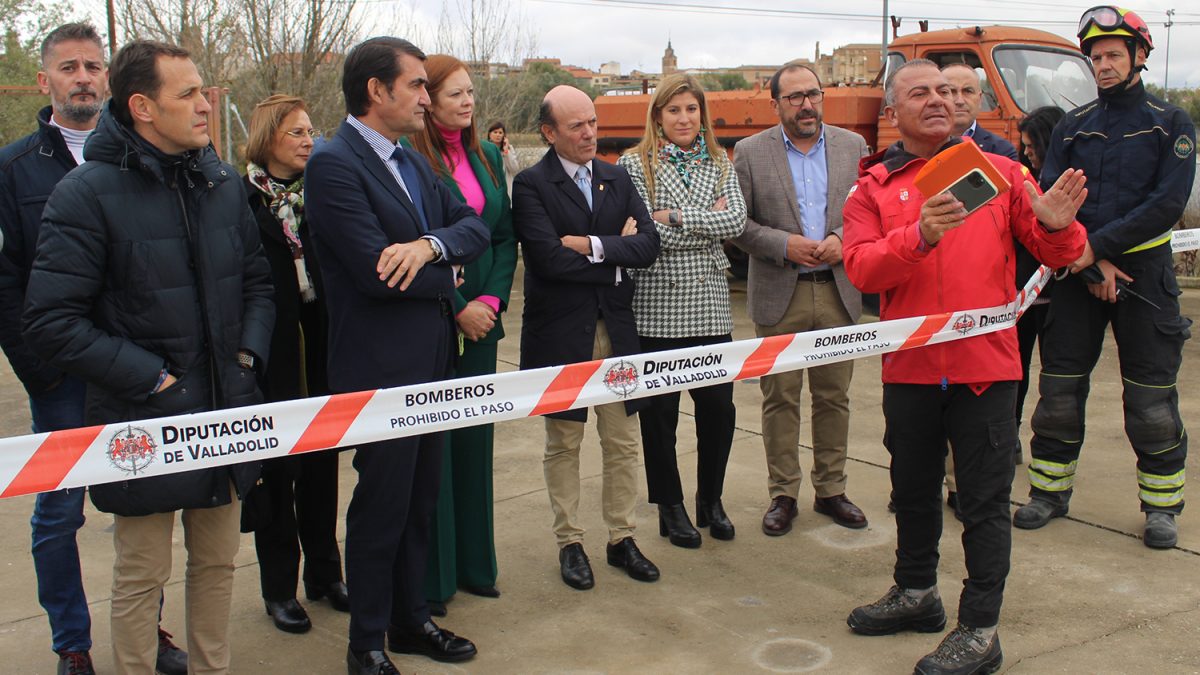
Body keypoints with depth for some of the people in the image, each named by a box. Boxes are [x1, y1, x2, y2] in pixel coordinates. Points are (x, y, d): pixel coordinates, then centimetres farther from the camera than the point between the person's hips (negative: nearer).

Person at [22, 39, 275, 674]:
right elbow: (50, 321, -16)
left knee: (217, 561, 18)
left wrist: (249, 353, 1)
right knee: (141, 574, 8)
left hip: (227, 411, 6)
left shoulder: (222, 182, 6)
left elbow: (256, 279, 17)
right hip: (145, 422, -5)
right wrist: (147, 378, -17)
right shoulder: (87, 193, -13)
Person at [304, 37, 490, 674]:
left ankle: (411, 620, 34)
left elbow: (475, 225, 5)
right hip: (382, 367, -8)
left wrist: (431, 244, -16)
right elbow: (376, 270, -24)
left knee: (419, 501, 18)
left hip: (431, 362, 8)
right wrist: (447, 282, -7)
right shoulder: (334, 165, -15)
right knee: (381, 508, 4)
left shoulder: (412, 163, 13)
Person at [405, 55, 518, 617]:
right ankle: (430, 576, 11)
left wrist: (491, 301, -3)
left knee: (475, 443, 12)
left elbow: (506, 237, 11)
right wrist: (457, 308, -13)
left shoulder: (486, 157, 12)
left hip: (481, 320, 6)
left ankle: (473, 562, 25)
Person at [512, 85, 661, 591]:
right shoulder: (531, 184, -8)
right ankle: (569, 543, 21)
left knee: (622, 443, 11)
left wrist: (592, 245, -15)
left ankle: (622, 538, 24)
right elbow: (550, 259, -21)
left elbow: (648, 246, -2)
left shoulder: (617, 179, 9)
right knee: (563, 445, 8)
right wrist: (617, 255, -10)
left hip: (616, 328, 5)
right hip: (560, 332, -4)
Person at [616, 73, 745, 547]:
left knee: (719, 406, 4)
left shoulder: (720, 164, 11)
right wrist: (708, 224, -7)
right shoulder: (635, 165, -1)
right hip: (657, 305, -3)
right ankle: (670, 507, 21)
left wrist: (677, 217, -12)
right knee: (660, 411, 6)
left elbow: (736, 222, -5)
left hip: (709, 303, 3)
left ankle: (711, 499, 25)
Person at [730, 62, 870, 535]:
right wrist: (783, 244, -14)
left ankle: (831, 490, 23)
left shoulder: (852, 146, 7)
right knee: (780, 399, 4)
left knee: (834, 396, 10)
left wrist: (842, 240, -11)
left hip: (838, 292, 2)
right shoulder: (750, 152, 0)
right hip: (778, 296, -2)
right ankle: (783, 495, 16)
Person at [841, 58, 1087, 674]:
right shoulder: (873, 188, 4)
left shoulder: (999, 172, 3)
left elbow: (1055, 254, 2)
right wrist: (920, 235, -27)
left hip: (984, 366, -2)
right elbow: (862, 270, -11)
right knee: (913, 489, 18)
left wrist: (1057, 226, -20)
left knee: (984, 500, 2)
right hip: (909, 368, 2)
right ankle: (916, 593, 38)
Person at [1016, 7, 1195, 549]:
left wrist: (1098, 246, -17)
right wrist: (1091, 262, -11)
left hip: (1144, 273, -2)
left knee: (1152, 396, 1)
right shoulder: (1073, 127, 10)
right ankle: (1050, 490, 19)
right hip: (1078, 274, 3)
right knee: (1059, 387, 5)